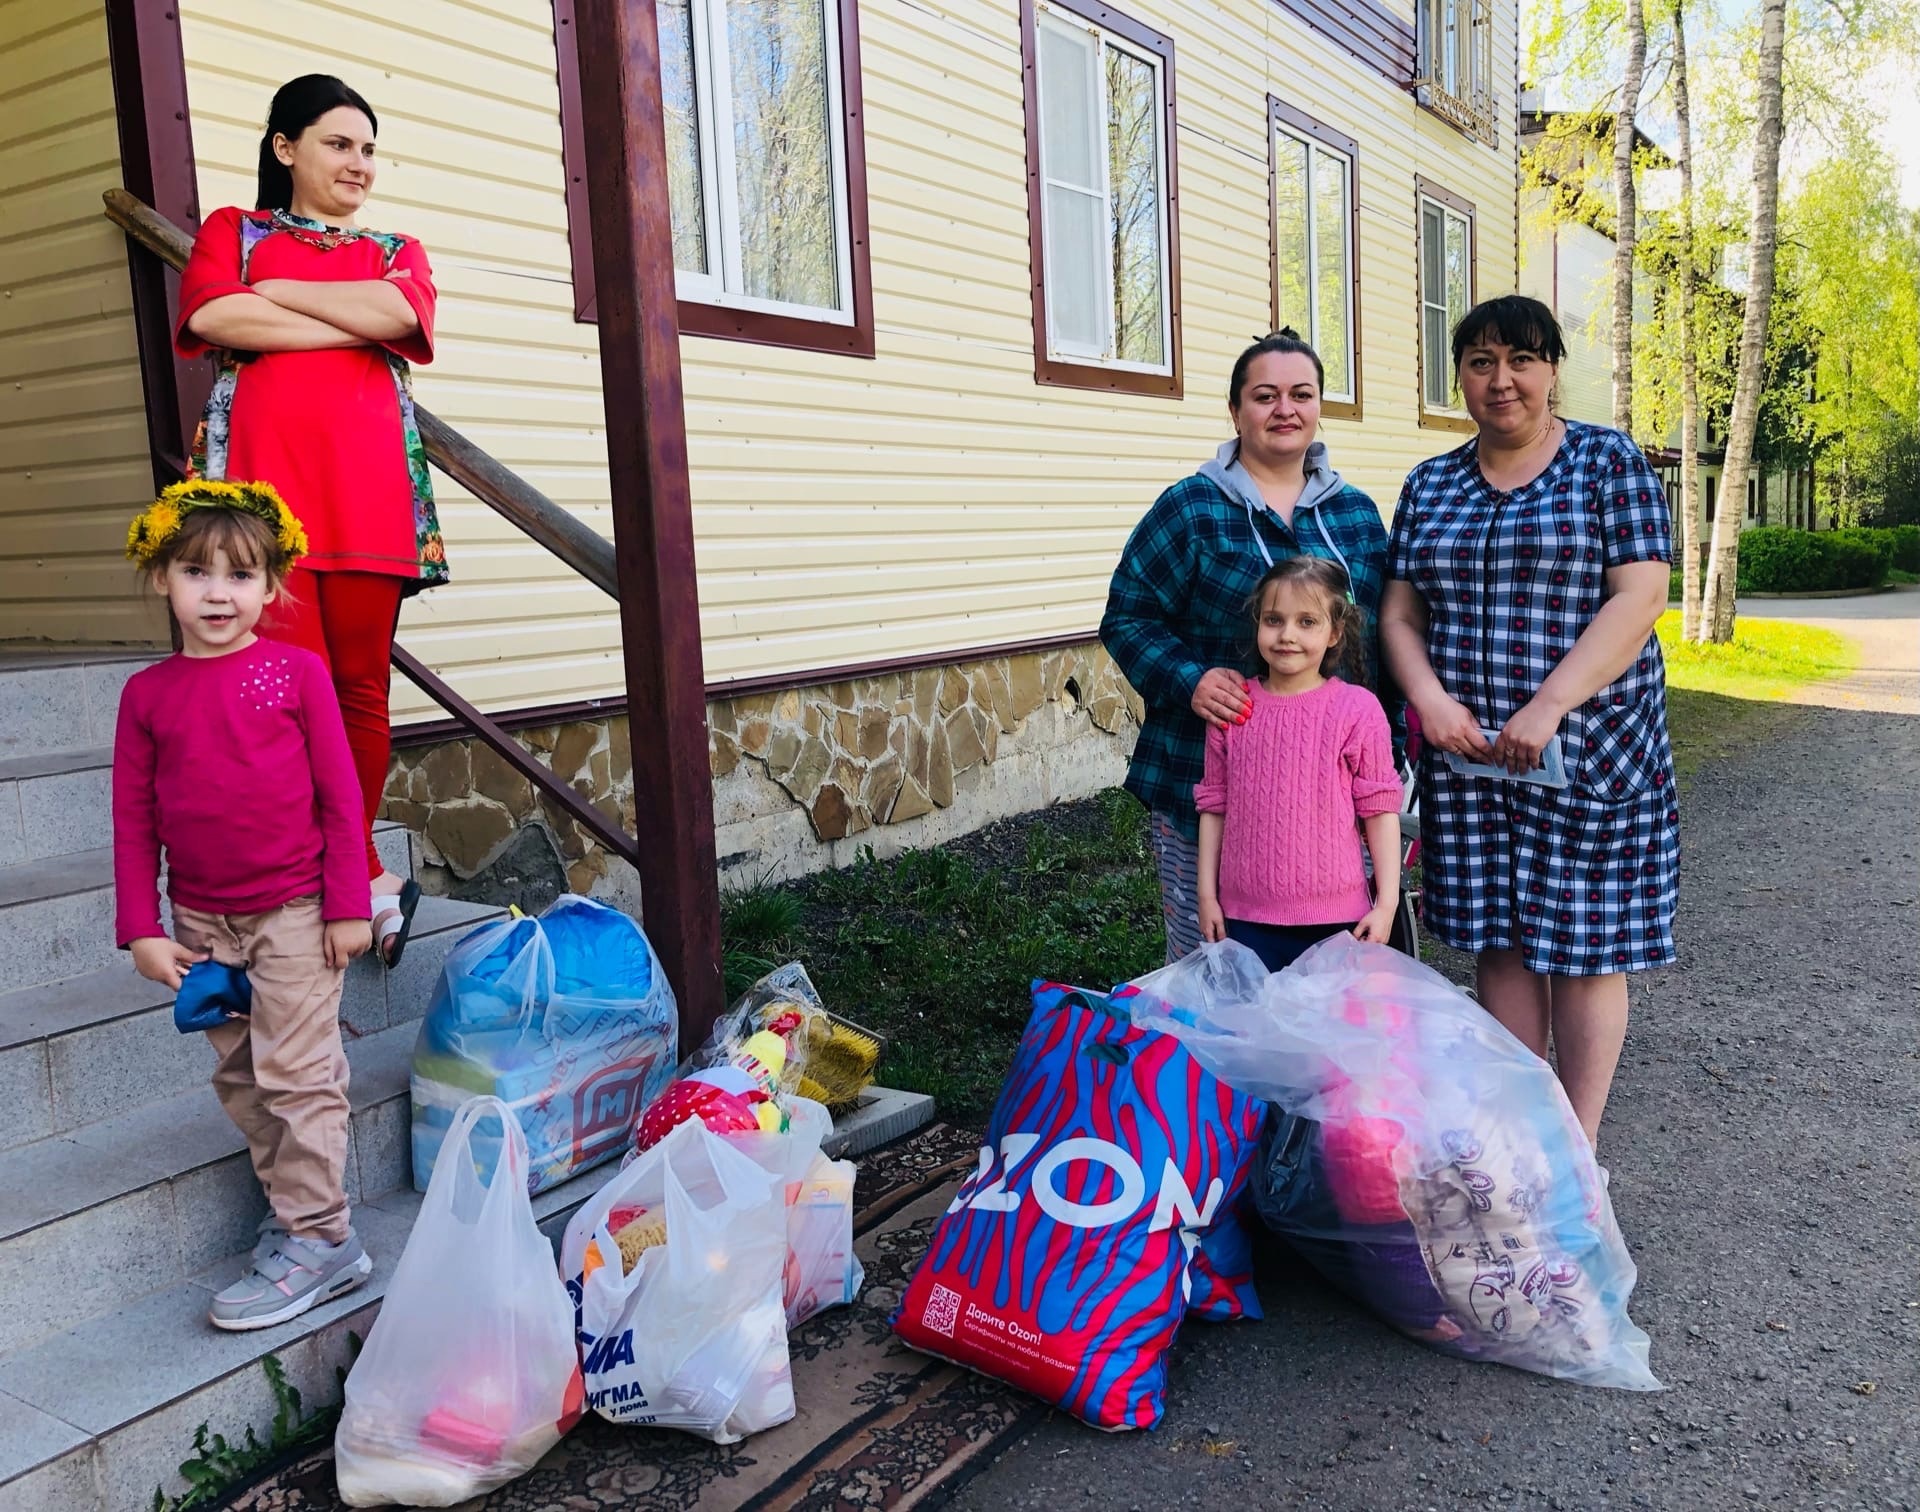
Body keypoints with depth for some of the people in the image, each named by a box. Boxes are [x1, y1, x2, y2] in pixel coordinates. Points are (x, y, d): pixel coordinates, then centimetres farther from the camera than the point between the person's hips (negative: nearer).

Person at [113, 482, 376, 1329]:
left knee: (297, 1076, -1)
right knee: (240, 1079, 12)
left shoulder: (296, 671, -6)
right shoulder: (148, 693, 2)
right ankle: (292, 1203, 26)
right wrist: (141, 929, 1)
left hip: (295, 911, -4)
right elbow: (133, 817, 5)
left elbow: (340, 795, -5)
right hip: (203, 923, 4)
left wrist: (348, 906, -7)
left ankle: (316, 1238, 7)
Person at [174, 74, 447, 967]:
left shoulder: (396, 251, 25)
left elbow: (399, 313, -1)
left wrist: (273, 291, 5)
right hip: (263, 475, -1)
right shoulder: (232, 231, 22)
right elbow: (214, 318, -1)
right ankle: (370, 884, -4)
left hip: (367, 489, 2)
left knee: (360, 689, -3)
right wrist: (353, 324, 0)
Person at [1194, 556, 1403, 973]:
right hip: (1245, 917, 2)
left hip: (1334, 920, -2)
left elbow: (1380, 810, -3)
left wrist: (1387, 903, -5)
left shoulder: (1358, 709, -6)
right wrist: (1207, 895, 7)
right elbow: (1214, 805, 7)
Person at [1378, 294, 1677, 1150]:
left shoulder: (1610, 463, 0)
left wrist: (1548, 707, -18)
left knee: (1584, 947, 3)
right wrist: (1430, 699, -9)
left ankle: (1577, 1149, 18)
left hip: (1588, 748, -3)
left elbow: (1638, 600, -9)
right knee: (1501, 944, 9)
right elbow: (1400, 612, 9)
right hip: (1467, 753, 4)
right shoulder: (1429, 487, 11)